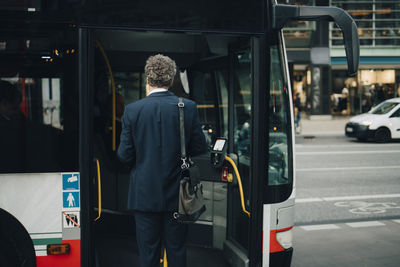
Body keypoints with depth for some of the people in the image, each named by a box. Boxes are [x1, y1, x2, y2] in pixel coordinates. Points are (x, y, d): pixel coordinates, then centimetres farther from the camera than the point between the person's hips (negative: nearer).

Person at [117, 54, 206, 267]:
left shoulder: (132, 110, -9)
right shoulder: (188, 107, -7)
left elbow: (125, 155, -7)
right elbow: (199, 147, 0)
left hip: (144, 195, -1)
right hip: (176, 194, 1)